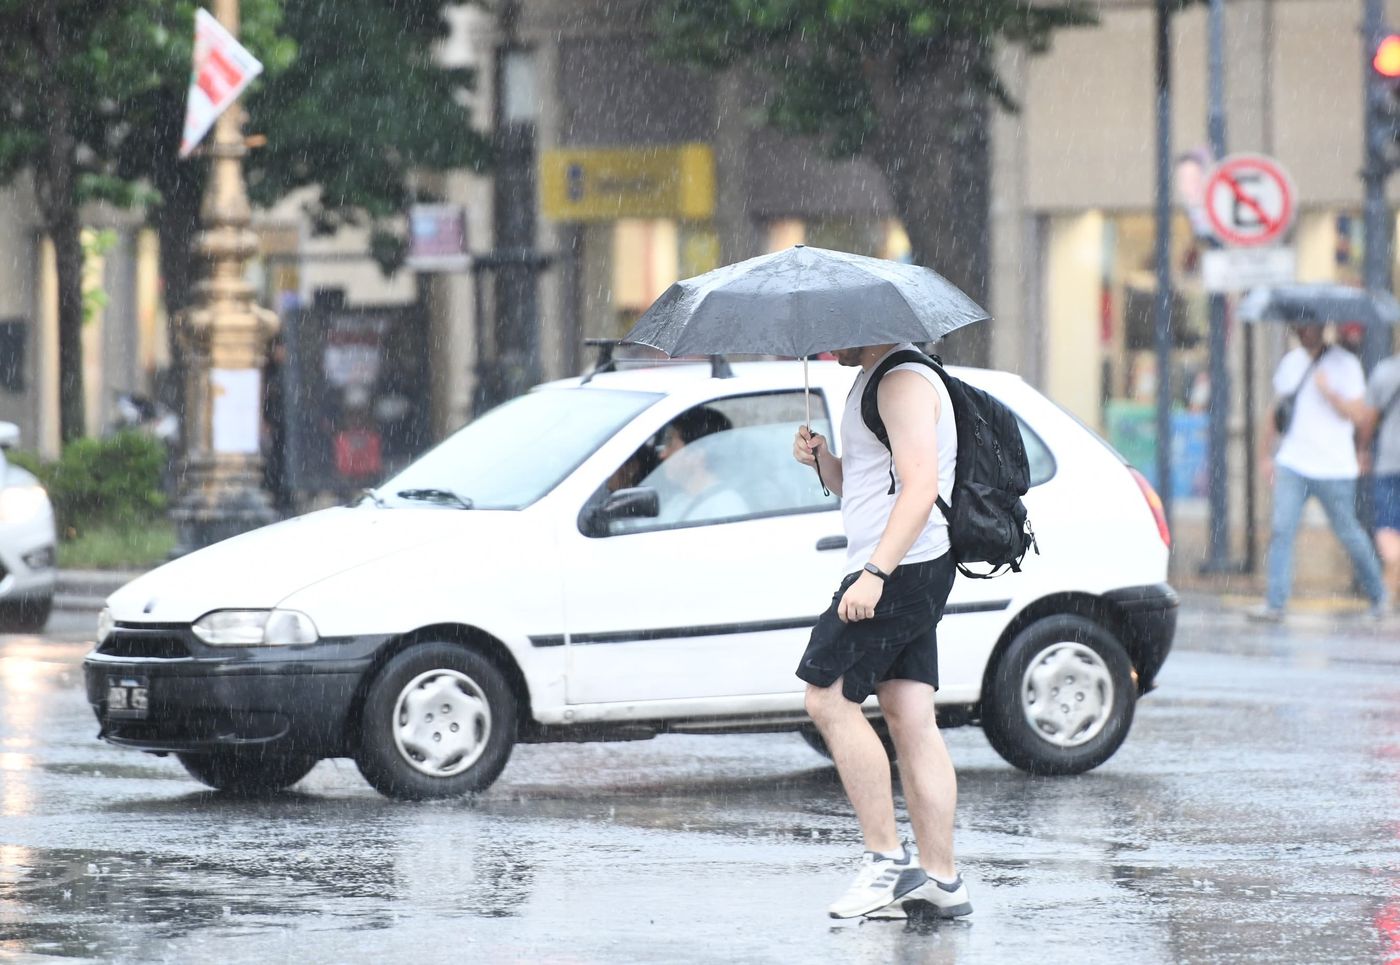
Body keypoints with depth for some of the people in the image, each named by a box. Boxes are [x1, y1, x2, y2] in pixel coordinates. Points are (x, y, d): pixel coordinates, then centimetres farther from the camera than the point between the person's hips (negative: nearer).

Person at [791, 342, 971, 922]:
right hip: (904, 575, 10)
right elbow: (859, 489, 29)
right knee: (910, 719, 6)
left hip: (900, 569, -10)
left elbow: (921, 486, -23)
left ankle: (886, 858, -10)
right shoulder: (873, 380, 22)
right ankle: (939, 878, 4)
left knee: (829, 697, -11)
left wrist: (875, 571, -29)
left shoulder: (904, 382, -13)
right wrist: (821, 460, 8)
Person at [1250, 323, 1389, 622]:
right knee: (1282, 529, -11)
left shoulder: (1345, 365, -3)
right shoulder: (1290, 363, 11)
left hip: (1333, 470, -3)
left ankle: (1377, 595, 26)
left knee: (1348, 533, 6)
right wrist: (1266, 454, 20)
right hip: (1293, 466, 3)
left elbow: (1357, 415, -9)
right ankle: (1275, 604, -13)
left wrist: (1329, 392, -21)